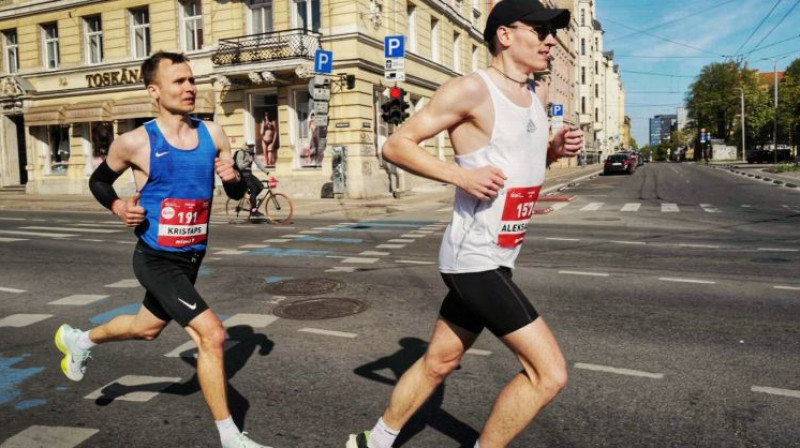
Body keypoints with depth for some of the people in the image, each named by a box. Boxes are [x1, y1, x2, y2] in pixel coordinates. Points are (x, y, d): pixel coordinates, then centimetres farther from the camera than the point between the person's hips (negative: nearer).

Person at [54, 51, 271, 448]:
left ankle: (79, 340, 59)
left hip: (190, 257, 6)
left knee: (148, 328, 28)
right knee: (212, 334, -19)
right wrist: (117, 206, -15)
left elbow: (237, 193, 5)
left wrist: (233, 177, -17)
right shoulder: (135, 142, -14)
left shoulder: (212, 133, -3)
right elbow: (97, 181, 4)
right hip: (156, 260, -6)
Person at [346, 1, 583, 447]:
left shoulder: (534, 95, 12)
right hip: (474, 259, -9)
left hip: (497, 258, 9)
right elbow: (395, 145, -11)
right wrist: (461, 175, -22)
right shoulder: (471, 89, -13)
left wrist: (555, 148, 4)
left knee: (438, 362, 20)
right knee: (549, 373, -8)